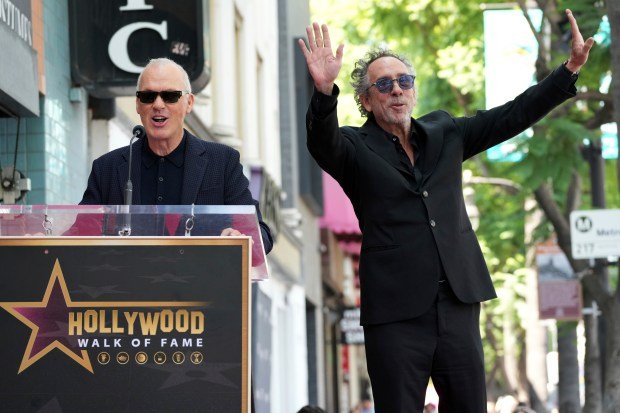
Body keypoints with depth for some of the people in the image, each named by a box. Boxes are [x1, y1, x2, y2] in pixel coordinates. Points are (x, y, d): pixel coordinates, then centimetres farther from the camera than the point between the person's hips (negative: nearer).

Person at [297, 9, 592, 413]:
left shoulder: (445, 133, 15)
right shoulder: (356, 148, 0)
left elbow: (514, 115, 13)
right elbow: (322, 141, -21)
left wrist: (570, 69, 4)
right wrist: (325, 91, -41)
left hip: (458, 303, 4)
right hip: (396, 312, -4)